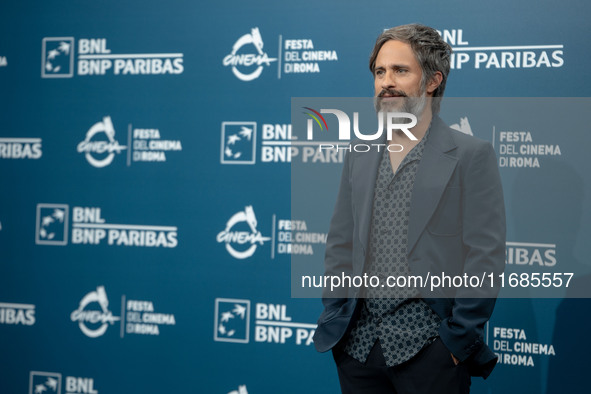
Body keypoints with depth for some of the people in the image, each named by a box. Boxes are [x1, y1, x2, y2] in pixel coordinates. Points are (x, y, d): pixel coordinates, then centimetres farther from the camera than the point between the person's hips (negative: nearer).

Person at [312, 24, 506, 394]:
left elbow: (486, 257, -8)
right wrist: (335, 320, 6)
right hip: (359, 342, 5)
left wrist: (459, 339, -10)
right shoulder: (359, 156, 12)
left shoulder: (472, 155, -4)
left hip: (428, 346, -4)